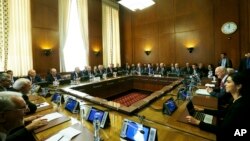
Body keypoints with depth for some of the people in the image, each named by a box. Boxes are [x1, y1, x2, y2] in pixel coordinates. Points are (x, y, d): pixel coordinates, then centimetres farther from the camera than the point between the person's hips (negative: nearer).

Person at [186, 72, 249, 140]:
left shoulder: (240, 106, -31)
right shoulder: (236, 100, -3)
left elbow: (221, 130, -28)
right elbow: (224, 113, 11)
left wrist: (197, 122, -29)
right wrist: (203, 110, 6)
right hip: (228, 131, 7)